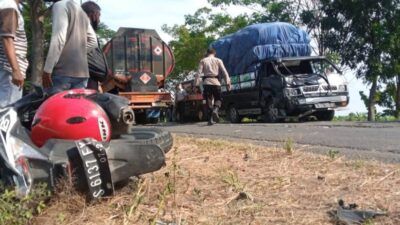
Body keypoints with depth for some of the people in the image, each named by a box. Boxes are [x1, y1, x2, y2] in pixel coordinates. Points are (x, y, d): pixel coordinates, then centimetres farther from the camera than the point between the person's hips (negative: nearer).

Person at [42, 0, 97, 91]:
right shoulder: (81, 11, 24)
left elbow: (58, 39, -13)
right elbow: (93, 41, 27)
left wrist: (47, 70, -13)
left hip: (63, 71, -8)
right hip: (82, 72, 8)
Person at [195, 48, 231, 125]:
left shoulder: (203, 61, 13)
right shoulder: (218, 60, 13)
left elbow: (199, 73, 2)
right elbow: (224, 72, 2)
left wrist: (196, 84, 0)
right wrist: (228, 82, -2)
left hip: (207, 82, 0)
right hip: (216, 82, 0)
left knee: (209, 100, 7)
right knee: (218, 99, 12)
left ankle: (211, 119, 3)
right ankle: (215, 110, -19)